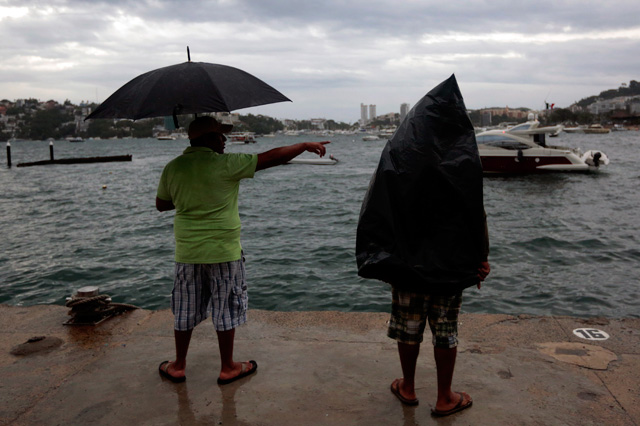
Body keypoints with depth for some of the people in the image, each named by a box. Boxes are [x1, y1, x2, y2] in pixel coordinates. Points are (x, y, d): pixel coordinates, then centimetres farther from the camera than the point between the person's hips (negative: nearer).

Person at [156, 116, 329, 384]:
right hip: (223, 251, -4)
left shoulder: (172, 168, 1)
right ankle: (227, 368, 22)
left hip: (186, 252, 5)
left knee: (185, 311, 16)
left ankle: (178, 366, 28)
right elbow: (272, 158, -10)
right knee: (226, 311, 10)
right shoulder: (225, 165, -13)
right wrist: (306, 146, 1)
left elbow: (161, 204, 13)